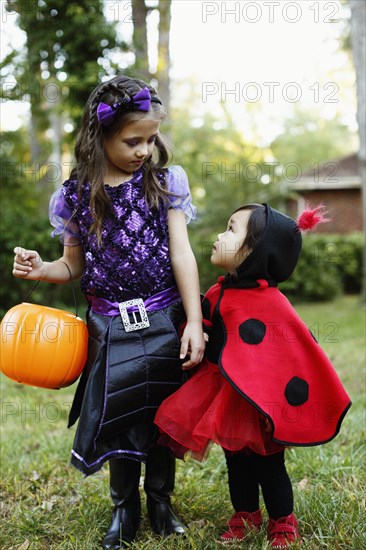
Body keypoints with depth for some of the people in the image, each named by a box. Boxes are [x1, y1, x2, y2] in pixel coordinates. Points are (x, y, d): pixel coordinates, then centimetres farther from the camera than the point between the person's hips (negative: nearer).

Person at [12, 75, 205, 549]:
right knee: (117, 418, 8)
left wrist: (194, 322, -10)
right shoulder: (76, 195, 0)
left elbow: (181, 253, -4)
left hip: (163, 322, 0)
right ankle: (124, 508, 30)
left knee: (162, 416, 10)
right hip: (109, 327, 0)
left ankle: (160, 502, 32)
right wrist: (40, 269, -13)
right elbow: (74, 265, 9)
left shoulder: (164, 182, -1)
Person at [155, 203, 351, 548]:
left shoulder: (270, 305, -23)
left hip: (260, 405, -6)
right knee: (236, 462, 19)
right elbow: (201, 331, 14)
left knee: (268, 465, 10)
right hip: (226, 397, 7)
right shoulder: (218, 294, -1)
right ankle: (245, 517, 39)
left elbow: (300, 355, -20)